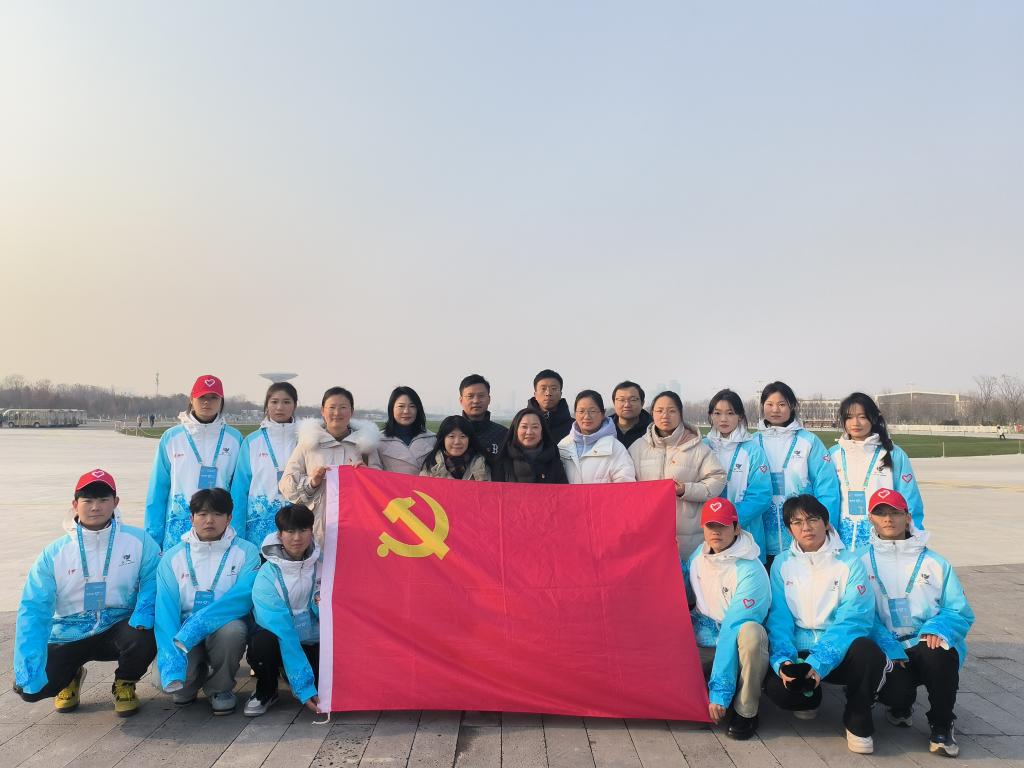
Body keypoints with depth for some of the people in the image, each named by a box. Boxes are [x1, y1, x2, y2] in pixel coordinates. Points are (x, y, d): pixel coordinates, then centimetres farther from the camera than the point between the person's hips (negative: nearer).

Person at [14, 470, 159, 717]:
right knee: (30, 688, -18)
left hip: (117, 629, -1)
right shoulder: (54, 553, -9)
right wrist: (27, 672, -19)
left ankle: (124, 684, 3)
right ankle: (71, 676, 19)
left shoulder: (138, 541, -9)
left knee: (144, 637, -32)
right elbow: (33, 610, -11)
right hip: (68, 636, 1)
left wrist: (144, 613, -32)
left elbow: (153, 579, -11)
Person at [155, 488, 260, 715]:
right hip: (184, 633, 2)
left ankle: (220, 687, -4)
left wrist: (197, 625, -30)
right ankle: (188, 683, 16)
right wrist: (171, 661, -23)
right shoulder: (172, 557, 2)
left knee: (232, 630, -35)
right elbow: (166, 610, -8)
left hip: (225, 624, -2)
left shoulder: (246, 552, -3)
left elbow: (242, 598, -17)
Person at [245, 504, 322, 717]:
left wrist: (322, 604, -29)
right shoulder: (267, 576, -17)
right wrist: (303, 687, -29)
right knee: (261, 643, -35)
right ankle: (266, 691, -2)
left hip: (313, 643, 2)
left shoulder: (322, 565, -7)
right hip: (278, 642, -2)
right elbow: (281, 630, -23)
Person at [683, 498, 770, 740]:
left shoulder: (750, 572, -22)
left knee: (751, 632, -38)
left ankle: (746, 711, -17)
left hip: (736, 646, -5)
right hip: (702, 643, 5)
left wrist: (719, 691, -25)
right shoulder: (699, 554, -1)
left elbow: (733, 631, -25)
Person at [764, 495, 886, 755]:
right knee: (775, 686, -30)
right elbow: (778, 618, -1)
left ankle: (858, 722, -5)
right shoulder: (782, 564, 4)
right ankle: (808, 697, 11)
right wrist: (782, 660, -21)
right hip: (797, 652, 2)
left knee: (868, 652, -35)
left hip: (839, 654, -1)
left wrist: (819, 662, -26)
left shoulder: (850, 562, -3)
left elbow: (852, 620, -13)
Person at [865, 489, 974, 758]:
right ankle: (901, 705, 13)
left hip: (927, 646, 0)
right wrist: (887, 648, -19)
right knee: (894, 692, -29)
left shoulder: (935, 563, 11)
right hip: (888, 652, 0)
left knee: (938, 653, -35)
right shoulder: (863, 563, 6)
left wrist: (938, 628, -17)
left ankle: (941, 726, -9)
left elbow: (960, 612, 6)